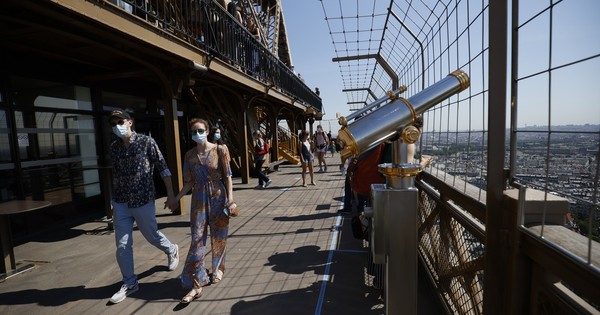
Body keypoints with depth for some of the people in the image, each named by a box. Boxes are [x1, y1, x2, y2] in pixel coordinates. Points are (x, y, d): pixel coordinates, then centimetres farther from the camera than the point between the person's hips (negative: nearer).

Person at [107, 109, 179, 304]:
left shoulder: (146, 142, -8)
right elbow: (115, 175, 13)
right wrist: (114, 201, 17)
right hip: (120, 203, 4)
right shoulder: (114, 147, 4)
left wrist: (170, 193, -8)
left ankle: (172, 251, 42)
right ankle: (129, 283, 21)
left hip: (143, 200, -4)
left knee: (151, 236, 12)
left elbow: (163, 167, -6)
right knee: (122, 245, 5)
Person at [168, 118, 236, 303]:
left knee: (218, 238, 12)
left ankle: (218, 269, 37)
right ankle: (196, 284, 7)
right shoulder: (189, 155, 3)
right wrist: (177, 198, 2)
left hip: (218, 198, -2)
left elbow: (227, 176, -6)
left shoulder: (220, 150, -5)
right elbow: (189, 182, 8)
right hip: (199, 199, 2)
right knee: (197, 240, -1)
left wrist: (230, 199, -13)